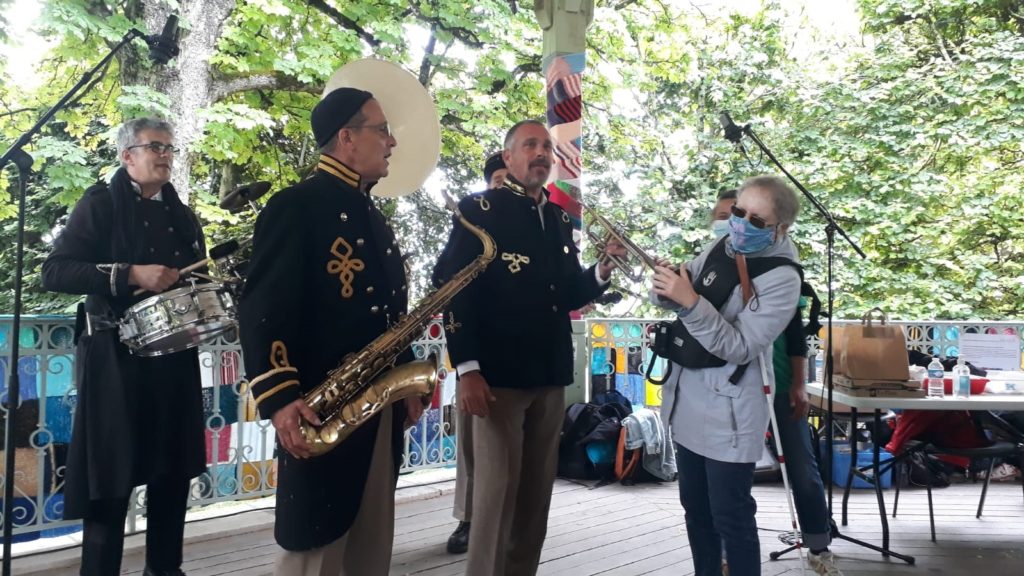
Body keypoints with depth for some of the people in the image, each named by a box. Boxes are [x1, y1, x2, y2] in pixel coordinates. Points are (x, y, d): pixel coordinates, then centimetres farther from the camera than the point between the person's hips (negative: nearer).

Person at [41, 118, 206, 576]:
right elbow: (54, 271, -12)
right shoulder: (100, 204, -3)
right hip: (116, 356, -5)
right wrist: (129, 275, -21)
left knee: (173, 470, 10)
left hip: (175, 357, 6)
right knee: (110, 478, -2)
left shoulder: (182, 216, 14)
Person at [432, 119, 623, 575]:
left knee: (536, 494, 10)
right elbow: (454, 289, -10)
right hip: (498, 375, -6)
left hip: (550, 376, 6)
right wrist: (466, 368, -17)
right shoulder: (479, 210, -3)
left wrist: (602, 271, -1)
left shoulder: (559, 219, 15)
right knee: (497, 491, -5)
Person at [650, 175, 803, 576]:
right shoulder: (720, 250, 2)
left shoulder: (782, 278, -16)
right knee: (695, 507, 18)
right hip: (687, 399, 7)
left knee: (730, 516, 0)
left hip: (728, 412, -7)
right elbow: (675, 299, 7)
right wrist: (664, 286, -17)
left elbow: (739, 347, -22)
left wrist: (690, 302, -32)